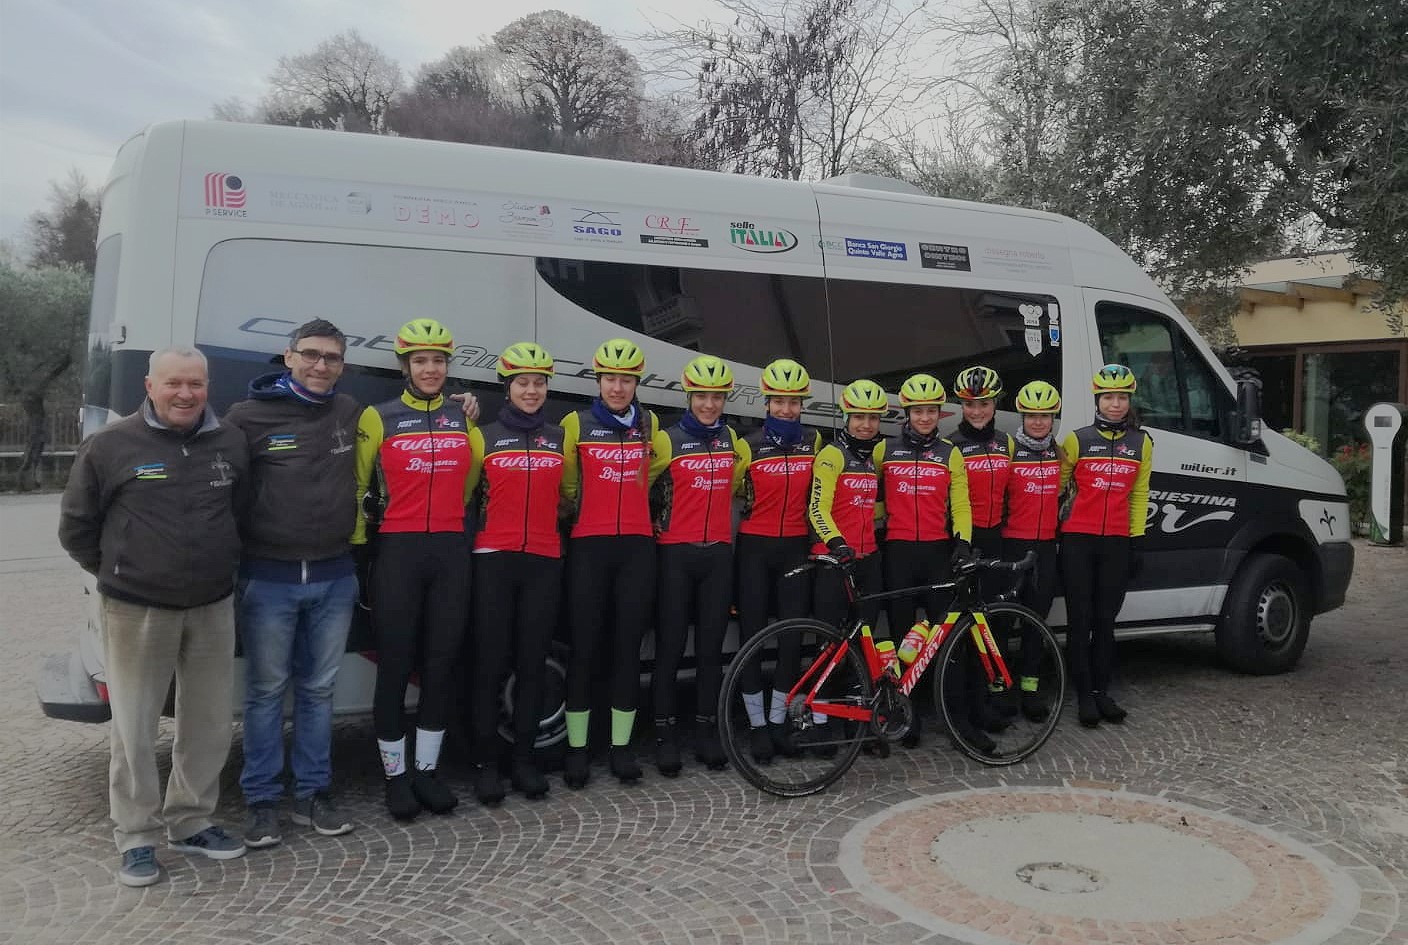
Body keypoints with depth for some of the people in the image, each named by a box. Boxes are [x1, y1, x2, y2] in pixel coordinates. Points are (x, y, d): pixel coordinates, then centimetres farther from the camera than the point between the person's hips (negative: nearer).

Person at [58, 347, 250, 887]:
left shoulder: (231, 444, 4)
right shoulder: (111, 446, -6)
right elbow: (76, 527, 2)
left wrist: (219, 568, 12)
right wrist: (118, 574, 3)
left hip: (213, 607, 4)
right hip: (137, 611, -4)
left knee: (209, 724, 11)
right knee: (135, 730, 3)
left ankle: (191, 822, 27)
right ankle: (136, 837, 16)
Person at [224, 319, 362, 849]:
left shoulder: (350, 414, 7)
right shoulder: (248, 417, -4)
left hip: (335, 578, 3)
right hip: (268, 578, -3)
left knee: (319, 689, 11)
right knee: (266, 691, 6)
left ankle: (313, 794, 22)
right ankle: (261, 801, 17)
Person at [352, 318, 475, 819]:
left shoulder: (464, 417, 11)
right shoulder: (378, 418, 1)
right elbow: (356, 483, 2)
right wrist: (357, 543, 0)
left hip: (451, 552, 3)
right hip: (397, 551, -3)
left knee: (442, 662, 6)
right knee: (395, 665, 1)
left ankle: (427, 769, 19)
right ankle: (395, 774, 14)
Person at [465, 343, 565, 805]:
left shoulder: (559, 437, 11)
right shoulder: (484, 435, 5)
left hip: (544, 561, 2)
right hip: (494, 559, -2)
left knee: (532, 662, 5)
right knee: (490, 662, -1)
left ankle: (524, 758, 14)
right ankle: (485, 761, 8)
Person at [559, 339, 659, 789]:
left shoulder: (649, 424, 8)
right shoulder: (576, 423, -1)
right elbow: (566, 485, 8)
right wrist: (582, 513, 11)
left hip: (637, 546, 2)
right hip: (589, 546, -2)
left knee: (628, 647, 4)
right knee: (585, 647, -1)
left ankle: (621, 745, 14)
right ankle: (576, 748, 9)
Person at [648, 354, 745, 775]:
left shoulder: (731, 438, 9)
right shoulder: (667, 439, -3)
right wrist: (658, 526, -2)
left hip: (718, 553, 4)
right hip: (676, 554, -3)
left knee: (711, 647, 7)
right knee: (670, 647, 0)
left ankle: (707, 732, 15)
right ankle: (666, 735, 7)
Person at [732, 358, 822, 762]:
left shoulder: (813, 441, 5)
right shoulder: (749, 445, -4)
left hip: (795, 547, 2)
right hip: (755, 547, -2)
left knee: (793, 634, 2)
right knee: (751, 635, 0)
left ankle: (778, 721, 16)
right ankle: (757, 724, 11)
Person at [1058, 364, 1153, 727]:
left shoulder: (1141, 443, 9)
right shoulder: (1077, 439, 0)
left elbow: (1139, 495, 12)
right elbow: (1056, 485, 6)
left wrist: (1137, 540, 7)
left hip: (1116, 544, 2)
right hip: (1078, 541, -2)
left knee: (1105, 620, 8)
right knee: (1080, 620, 0)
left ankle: (1102, 691, 18)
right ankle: (1084, 694, 7)